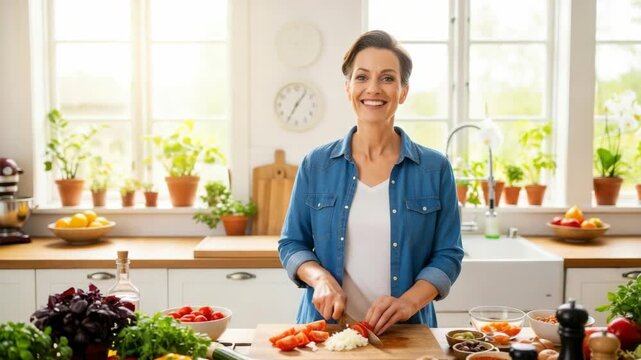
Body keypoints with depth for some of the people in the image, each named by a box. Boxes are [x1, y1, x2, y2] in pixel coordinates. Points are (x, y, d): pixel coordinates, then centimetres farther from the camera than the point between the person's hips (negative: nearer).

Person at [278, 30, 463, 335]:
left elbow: (447, 255, 2)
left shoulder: (435, 168, 3)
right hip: (325, 327, 0)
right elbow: (292, 244, 9)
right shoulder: (316, 165, 4)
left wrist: (408, 302, -14)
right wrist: (321, 278, -10)